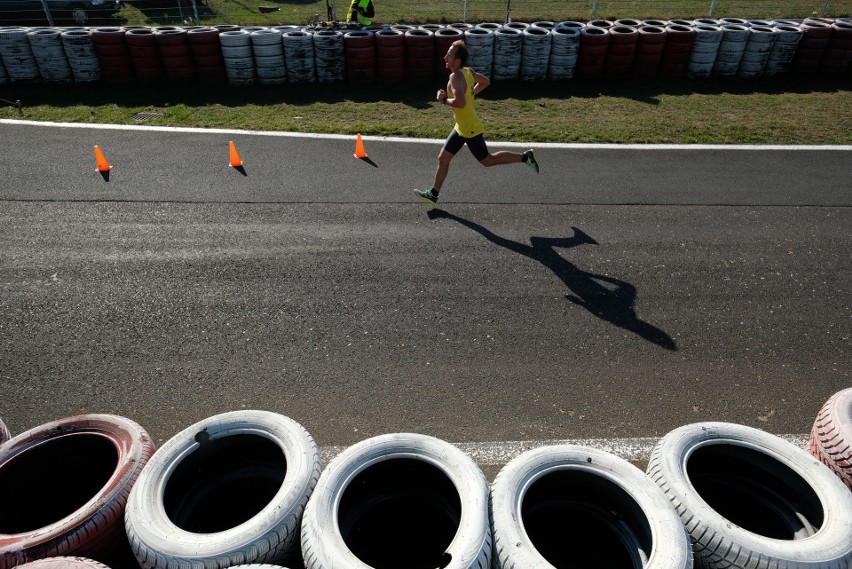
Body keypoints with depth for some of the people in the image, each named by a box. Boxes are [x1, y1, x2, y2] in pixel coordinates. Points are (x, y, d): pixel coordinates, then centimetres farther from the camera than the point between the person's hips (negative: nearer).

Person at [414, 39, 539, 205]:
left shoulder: (456, 77, -25)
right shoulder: (468, 71, 2)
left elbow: (460, 102, -40)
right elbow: (486, 81, 18)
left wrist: (444, 100, -22)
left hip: (470, 129, -10)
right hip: (461, 128, 10)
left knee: (487, 160, 5)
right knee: (443, 158, 12)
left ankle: (525, 157, 14)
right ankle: (433, 193, 22)